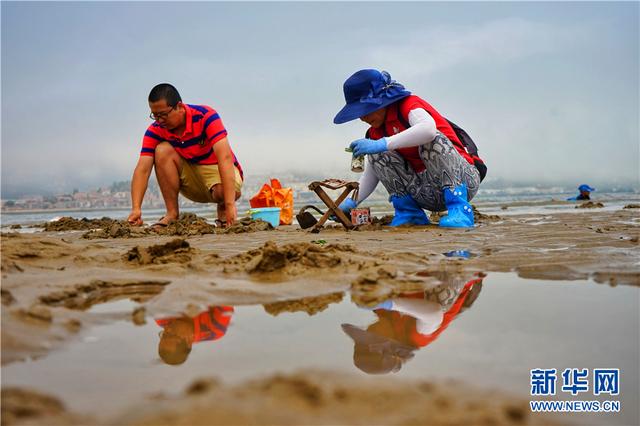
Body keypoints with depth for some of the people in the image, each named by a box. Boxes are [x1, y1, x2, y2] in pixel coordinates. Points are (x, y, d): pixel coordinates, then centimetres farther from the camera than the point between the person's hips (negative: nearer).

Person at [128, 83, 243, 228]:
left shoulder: (206, 116, -24)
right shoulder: (155, 131, -12)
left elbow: (225, 157, -35)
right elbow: (142, 169, -20)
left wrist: (229, 205, -45)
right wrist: (136, 209, -37)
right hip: (189, 178, 4)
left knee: (223, 190, -39)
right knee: (163, 150, -23)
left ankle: (223, 210, -1)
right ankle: (172, 214, -17)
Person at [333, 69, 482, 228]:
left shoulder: (409, 104, -13)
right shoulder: (376, 132, 10)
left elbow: (428, 129, -38)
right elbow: (372, 173, 12)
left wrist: (382, 144, -41)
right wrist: (352, 201, -3)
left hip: (463, 179, -6)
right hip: (427, 193, 7)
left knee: (431, 140, -33)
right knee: (376, 154, -6)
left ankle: (459, 208, -31)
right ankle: (410, 212, -6)